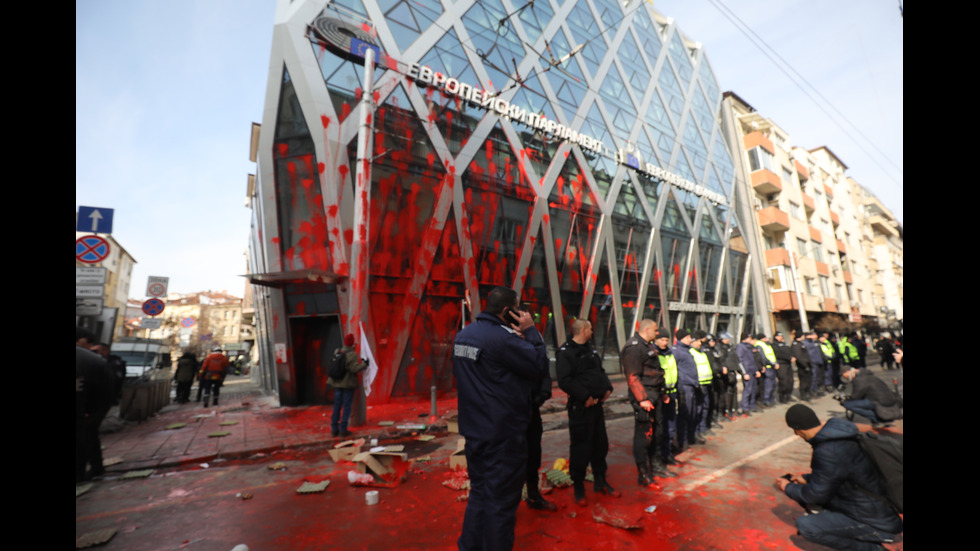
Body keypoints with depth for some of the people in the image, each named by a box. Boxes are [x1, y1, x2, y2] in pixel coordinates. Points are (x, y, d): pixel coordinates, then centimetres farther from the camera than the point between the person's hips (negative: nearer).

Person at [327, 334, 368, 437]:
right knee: (347, 406, 4)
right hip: (348, 384, -6)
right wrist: (364, 364, -6)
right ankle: (343, 429, 7)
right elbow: (355, 369, -21)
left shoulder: (337, 351, 1)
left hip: (337, 382, 6)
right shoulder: (352, 354, -17)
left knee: (337, 406, 13)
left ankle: (334, 429, 19)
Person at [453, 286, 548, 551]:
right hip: (503, 433, -8)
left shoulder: (463, 335, 4)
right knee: (501, 500, 8)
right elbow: (539, 366, -17)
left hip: (474, 429, 9)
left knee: (479, 492, 22)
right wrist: (531, 331, -7)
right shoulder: (502, 337, -23)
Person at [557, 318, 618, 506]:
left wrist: (607, 388, 5)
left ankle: (600, 482, 35)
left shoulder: (591, 349, 14)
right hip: (580, 406, -8)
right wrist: (585, 397, -22)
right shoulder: (565, 352, -15)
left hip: (596, 404, 8)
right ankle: (578, 487, 20)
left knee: (600, 444, 17)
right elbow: (565, 381, -24)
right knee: (580, 447, 2)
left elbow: (601, 371, 21)